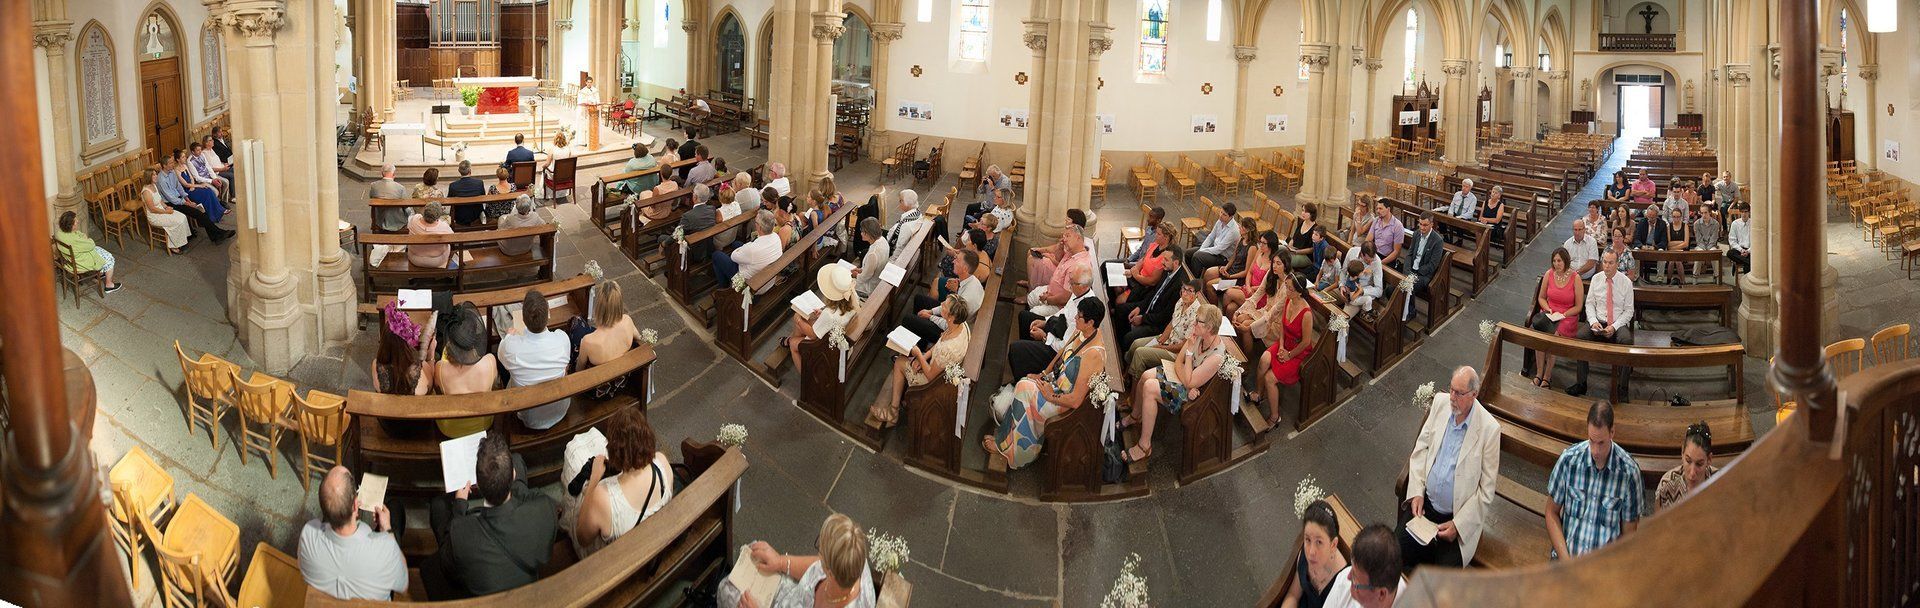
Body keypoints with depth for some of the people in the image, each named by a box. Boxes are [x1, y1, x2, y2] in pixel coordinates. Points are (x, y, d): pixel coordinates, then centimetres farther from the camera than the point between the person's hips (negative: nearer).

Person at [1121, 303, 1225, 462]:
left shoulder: (1216, 356, -34)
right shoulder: (1198, 335, -11)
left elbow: (1189, 382, -30)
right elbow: (1178, 362, -3)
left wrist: (1190, 351, -29)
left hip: (1195, 391, -8)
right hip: (1185, 374, 8)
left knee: (1149, 388, -20)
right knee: (1145, 376, -2)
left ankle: (1144, 446, -9)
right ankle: (1135, 416, 28)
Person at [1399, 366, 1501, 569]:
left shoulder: (1489, 429, -16)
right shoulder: (1441, 402, -2)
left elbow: (1486, 490, -10)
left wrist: (1458, 525, -14)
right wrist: (1417, 492, -2)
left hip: (1458, 515, -4)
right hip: (1425, 503, 4)